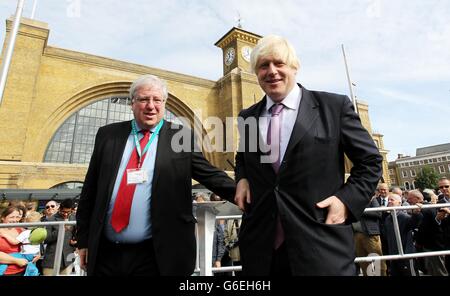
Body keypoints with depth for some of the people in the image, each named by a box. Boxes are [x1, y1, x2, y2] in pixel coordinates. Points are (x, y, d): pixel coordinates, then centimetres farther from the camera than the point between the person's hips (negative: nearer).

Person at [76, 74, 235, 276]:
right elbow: (89, 191, 8)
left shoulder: (182, 136, -2)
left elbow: (209, 175, -3)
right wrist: (83, 239, 9)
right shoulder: (108, 134, 5)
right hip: (105, 252, 3)